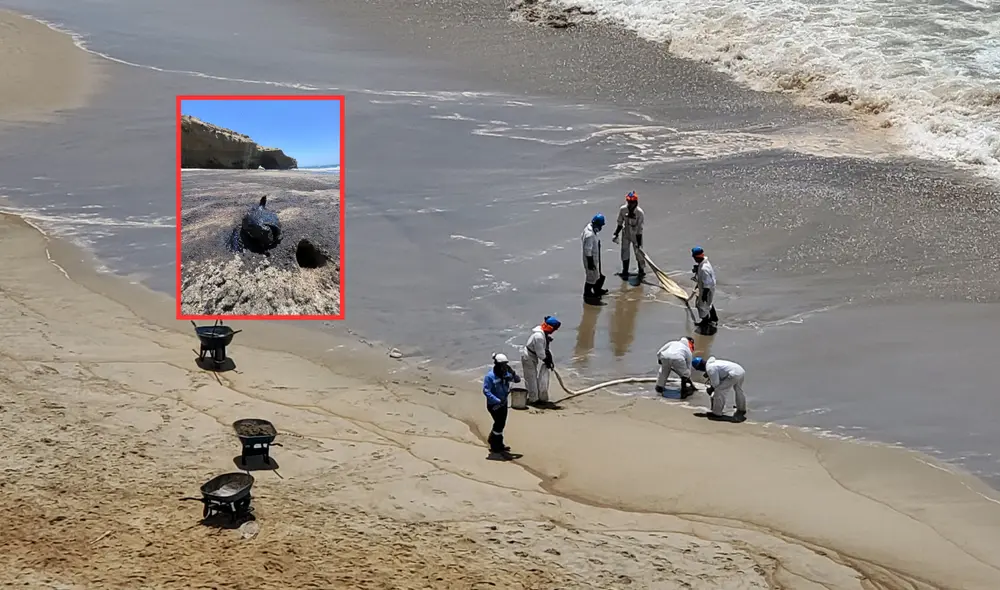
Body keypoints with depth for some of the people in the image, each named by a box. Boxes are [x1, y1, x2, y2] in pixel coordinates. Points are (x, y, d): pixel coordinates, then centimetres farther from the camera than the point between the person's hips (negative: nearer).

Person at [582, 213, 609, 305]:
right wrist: (590, 263, -22)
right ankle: (587, 294, 26)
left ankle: (597, 290, 45)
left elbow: (582, 237, 13)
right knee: (591, 277, 9)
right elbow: (588, 250, -29)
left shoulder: (589, 227, -5)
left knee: (597, 274, 26)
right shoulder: (590, 235, -35)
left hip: (595, 257, 10)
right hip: (591, 259, -10)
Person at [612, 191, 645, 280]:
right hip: (626, 234, 3)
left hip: (636, 235, -3)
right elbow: (620, 224, 0)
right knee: (625, 253, 12)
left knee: (639, 253, 4)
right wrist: (616, 234, -1)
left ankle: (641, 271, 25)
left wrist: (639, 243, -20)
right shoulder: (622, 209, -15)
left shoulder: (640, 213, -24)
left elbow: (639, 229, -21)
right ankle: (625, 272, 29)